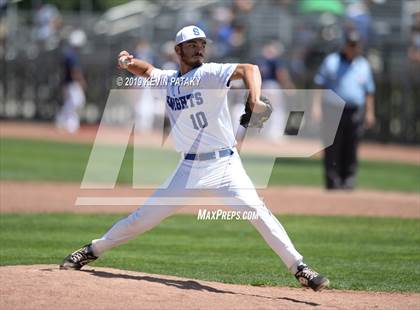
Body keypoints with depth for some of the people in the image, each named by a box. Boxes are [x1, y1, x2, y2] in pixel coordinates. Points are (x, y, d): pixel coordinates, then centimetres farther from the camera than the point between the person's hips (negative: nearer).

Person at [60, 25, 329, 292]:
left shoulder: (208, 74, -10)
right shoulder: (167, 79, 8)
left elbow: (249, 69, -25)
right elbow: (147, 70, 28)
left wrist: (254, 100, -45)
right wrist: (128, 62, 5)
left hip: (224, 164, -4)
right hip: (189, 168, 4)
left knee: (256, 209, -22)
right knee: (144, 216, 7)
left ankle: (299, 268, -17)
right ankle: (92, 251, 25)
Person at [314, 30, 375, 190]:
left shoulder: (363, 65, 13)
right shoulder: (331, 61, 4)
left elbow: (368, 91, 17)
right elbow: (320, 84, 2)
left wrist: (369, 112, 9)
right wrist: (316, 105, -9)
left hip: (355, 113, 3)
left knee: (351, 149, 2)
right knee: (332, 148, -4)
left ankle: (348, 180, 8)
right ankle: (332, 181, 0)